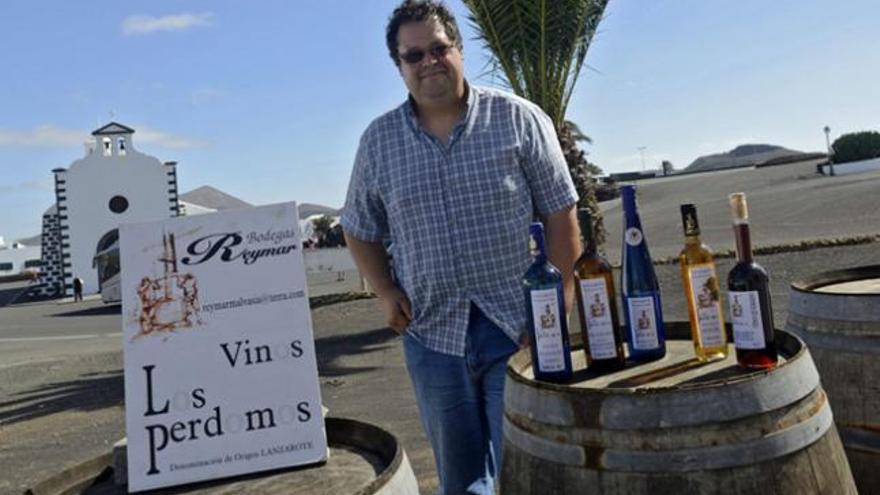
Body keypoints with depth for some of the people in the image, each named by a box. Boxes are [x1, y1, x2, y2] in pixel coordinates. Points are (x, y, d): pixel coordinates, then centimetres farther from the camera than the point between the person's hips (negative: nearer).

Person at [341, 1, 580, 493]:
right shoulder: (378, 141, 4)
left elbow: (560, 215, -3)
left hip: (520, 329, -2)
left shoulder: (518, 118, -3)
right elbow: (360, 230, 14)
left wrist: (559, 304, -8)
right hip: (432, 336, 3)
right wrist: (386, 292, 0)